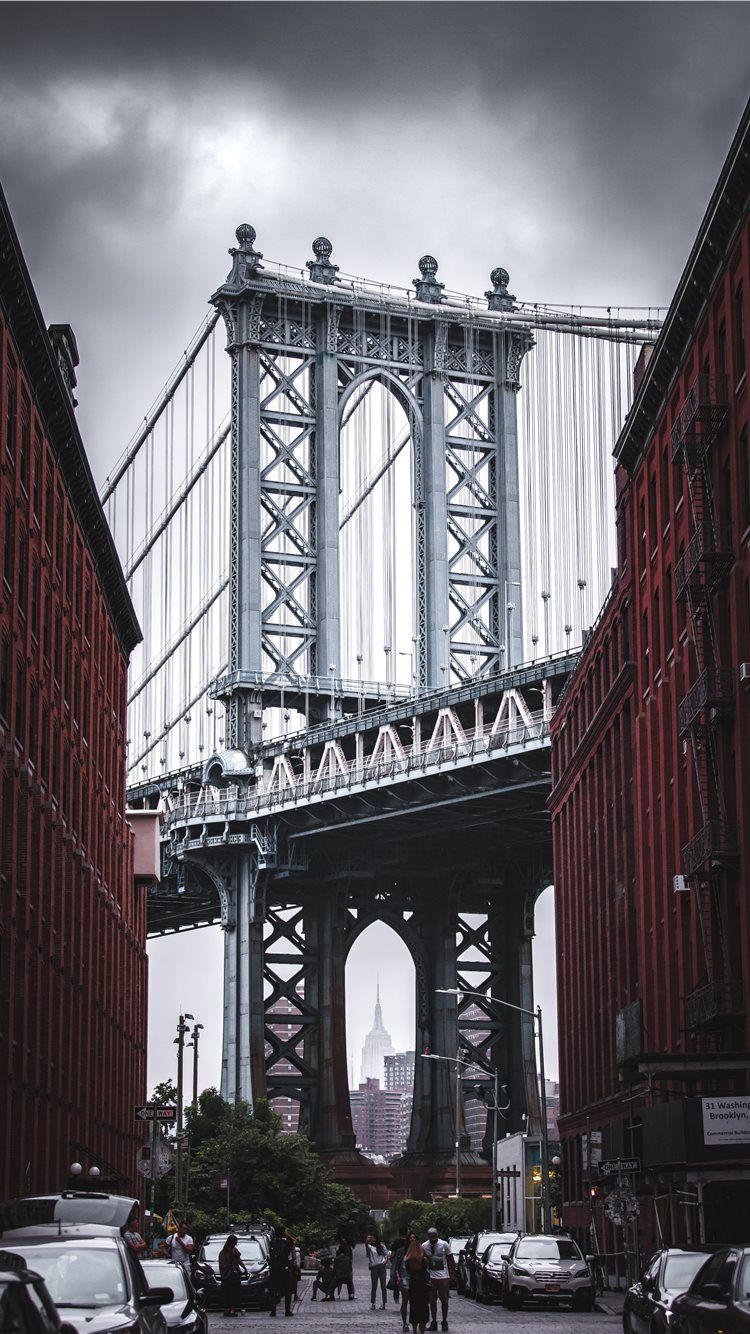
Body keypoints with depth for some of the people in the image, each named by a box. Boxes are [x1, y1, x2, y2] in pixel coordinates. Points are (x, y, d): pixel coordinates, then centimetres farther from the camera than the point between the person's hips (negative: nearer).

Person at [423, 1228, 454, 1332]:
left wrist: (452, 1274, 0)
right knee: (432, 1301, 3)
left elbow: (450, 1259, 4)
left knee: (444, 1301, 2)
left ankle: (444, 1322, 12)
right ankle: (433, 1322, 11)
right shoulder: (424, 1246, 2)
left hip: (443, 1277, -1)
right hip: (430, 1277, 1)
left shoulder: (444, 1245, -3)